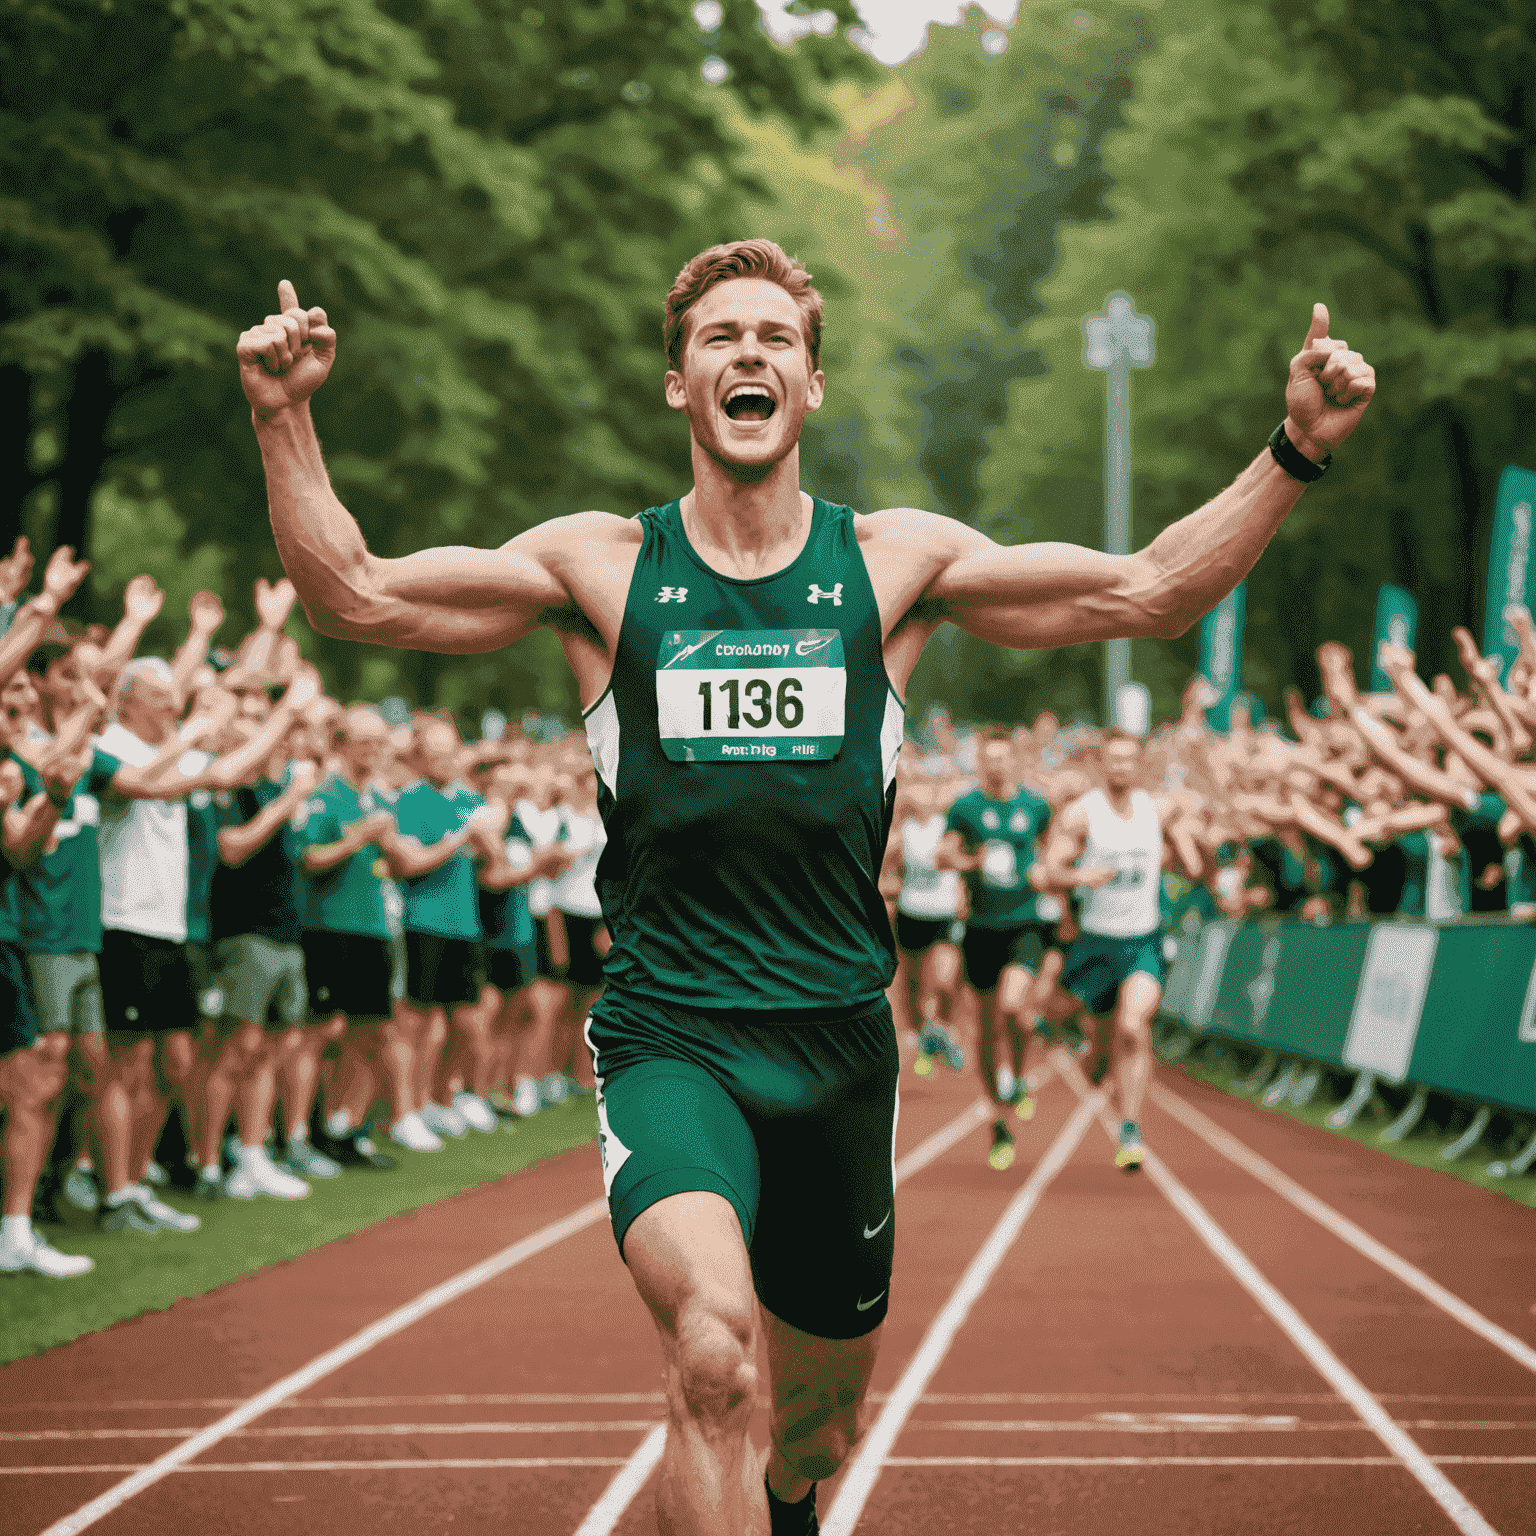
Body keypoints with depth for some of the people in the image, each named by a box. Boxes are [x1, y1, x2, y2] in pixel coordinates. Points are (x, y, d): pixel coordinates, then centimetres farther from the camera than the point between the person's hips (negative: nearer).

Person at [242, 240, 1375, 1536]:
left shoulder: (895, 563, 5)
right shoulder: (603, 567, 2)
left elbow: (1152, 593, 4)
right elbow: (353, 595, 1)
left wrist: (1294, 453, -6)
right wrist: (284, 421, -11)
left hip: (839, 1041, 3)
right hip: (669, 1039, -3)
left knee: (820, 1422, 17)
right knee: (712, 1345, -31)